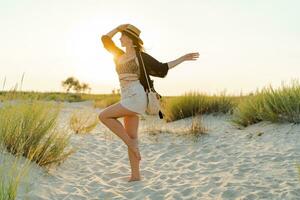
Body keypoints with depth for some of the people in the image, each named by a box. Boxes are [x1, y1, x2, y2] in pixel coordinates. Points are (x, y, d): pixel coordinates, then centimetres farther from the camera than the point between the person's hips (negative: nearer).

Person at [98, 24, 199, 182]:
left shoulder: (141, 56, 0)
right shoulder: (120, 55, 18)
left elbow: (162, 68, 8)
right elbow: (105, 39, 19)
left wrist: (183, 58, 7)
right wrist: (118, 27, 17)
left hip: (136, 97, -7)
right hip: (128, 99, 7)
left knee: (103, 116, -15)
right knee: (131, 137, 6)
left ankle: (131, 144, -7)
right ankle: (135, 175, 13)